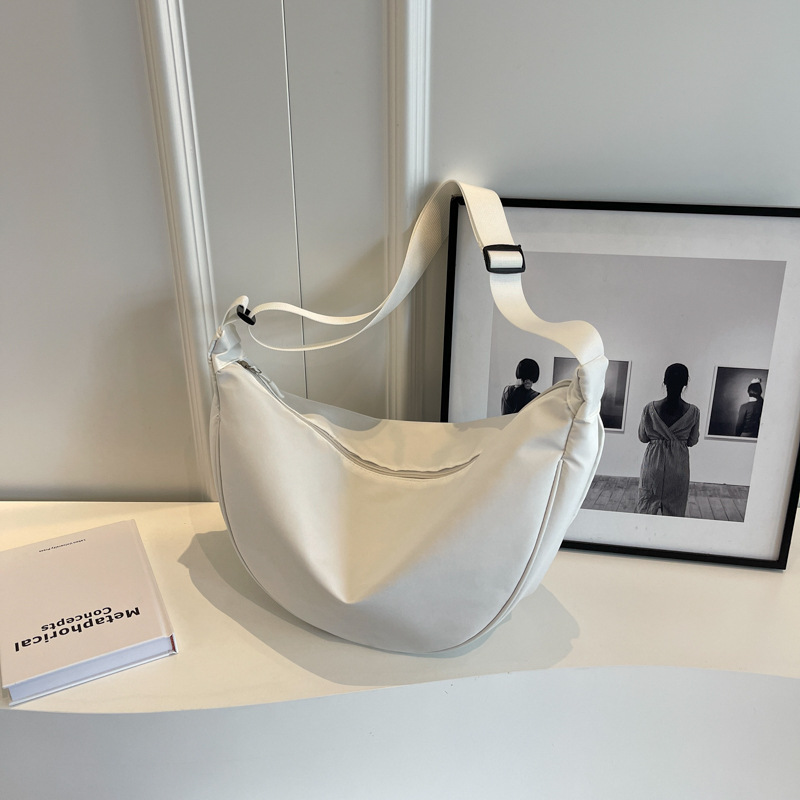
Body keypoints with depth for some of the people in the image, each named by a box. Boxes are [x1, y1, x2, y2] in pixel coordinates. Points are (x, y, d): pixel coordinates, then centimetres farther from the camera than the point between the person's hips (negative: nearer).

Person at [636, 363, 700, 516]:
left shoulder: (650, 408, -11)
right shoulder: (693, 412, -10)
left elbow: (643, 437, -1)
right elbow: (692, 441, 0)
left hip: (653, 462, 0)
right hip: (678, 465, 0)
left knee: (646, 508, 12)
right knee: (674, 510, 12)